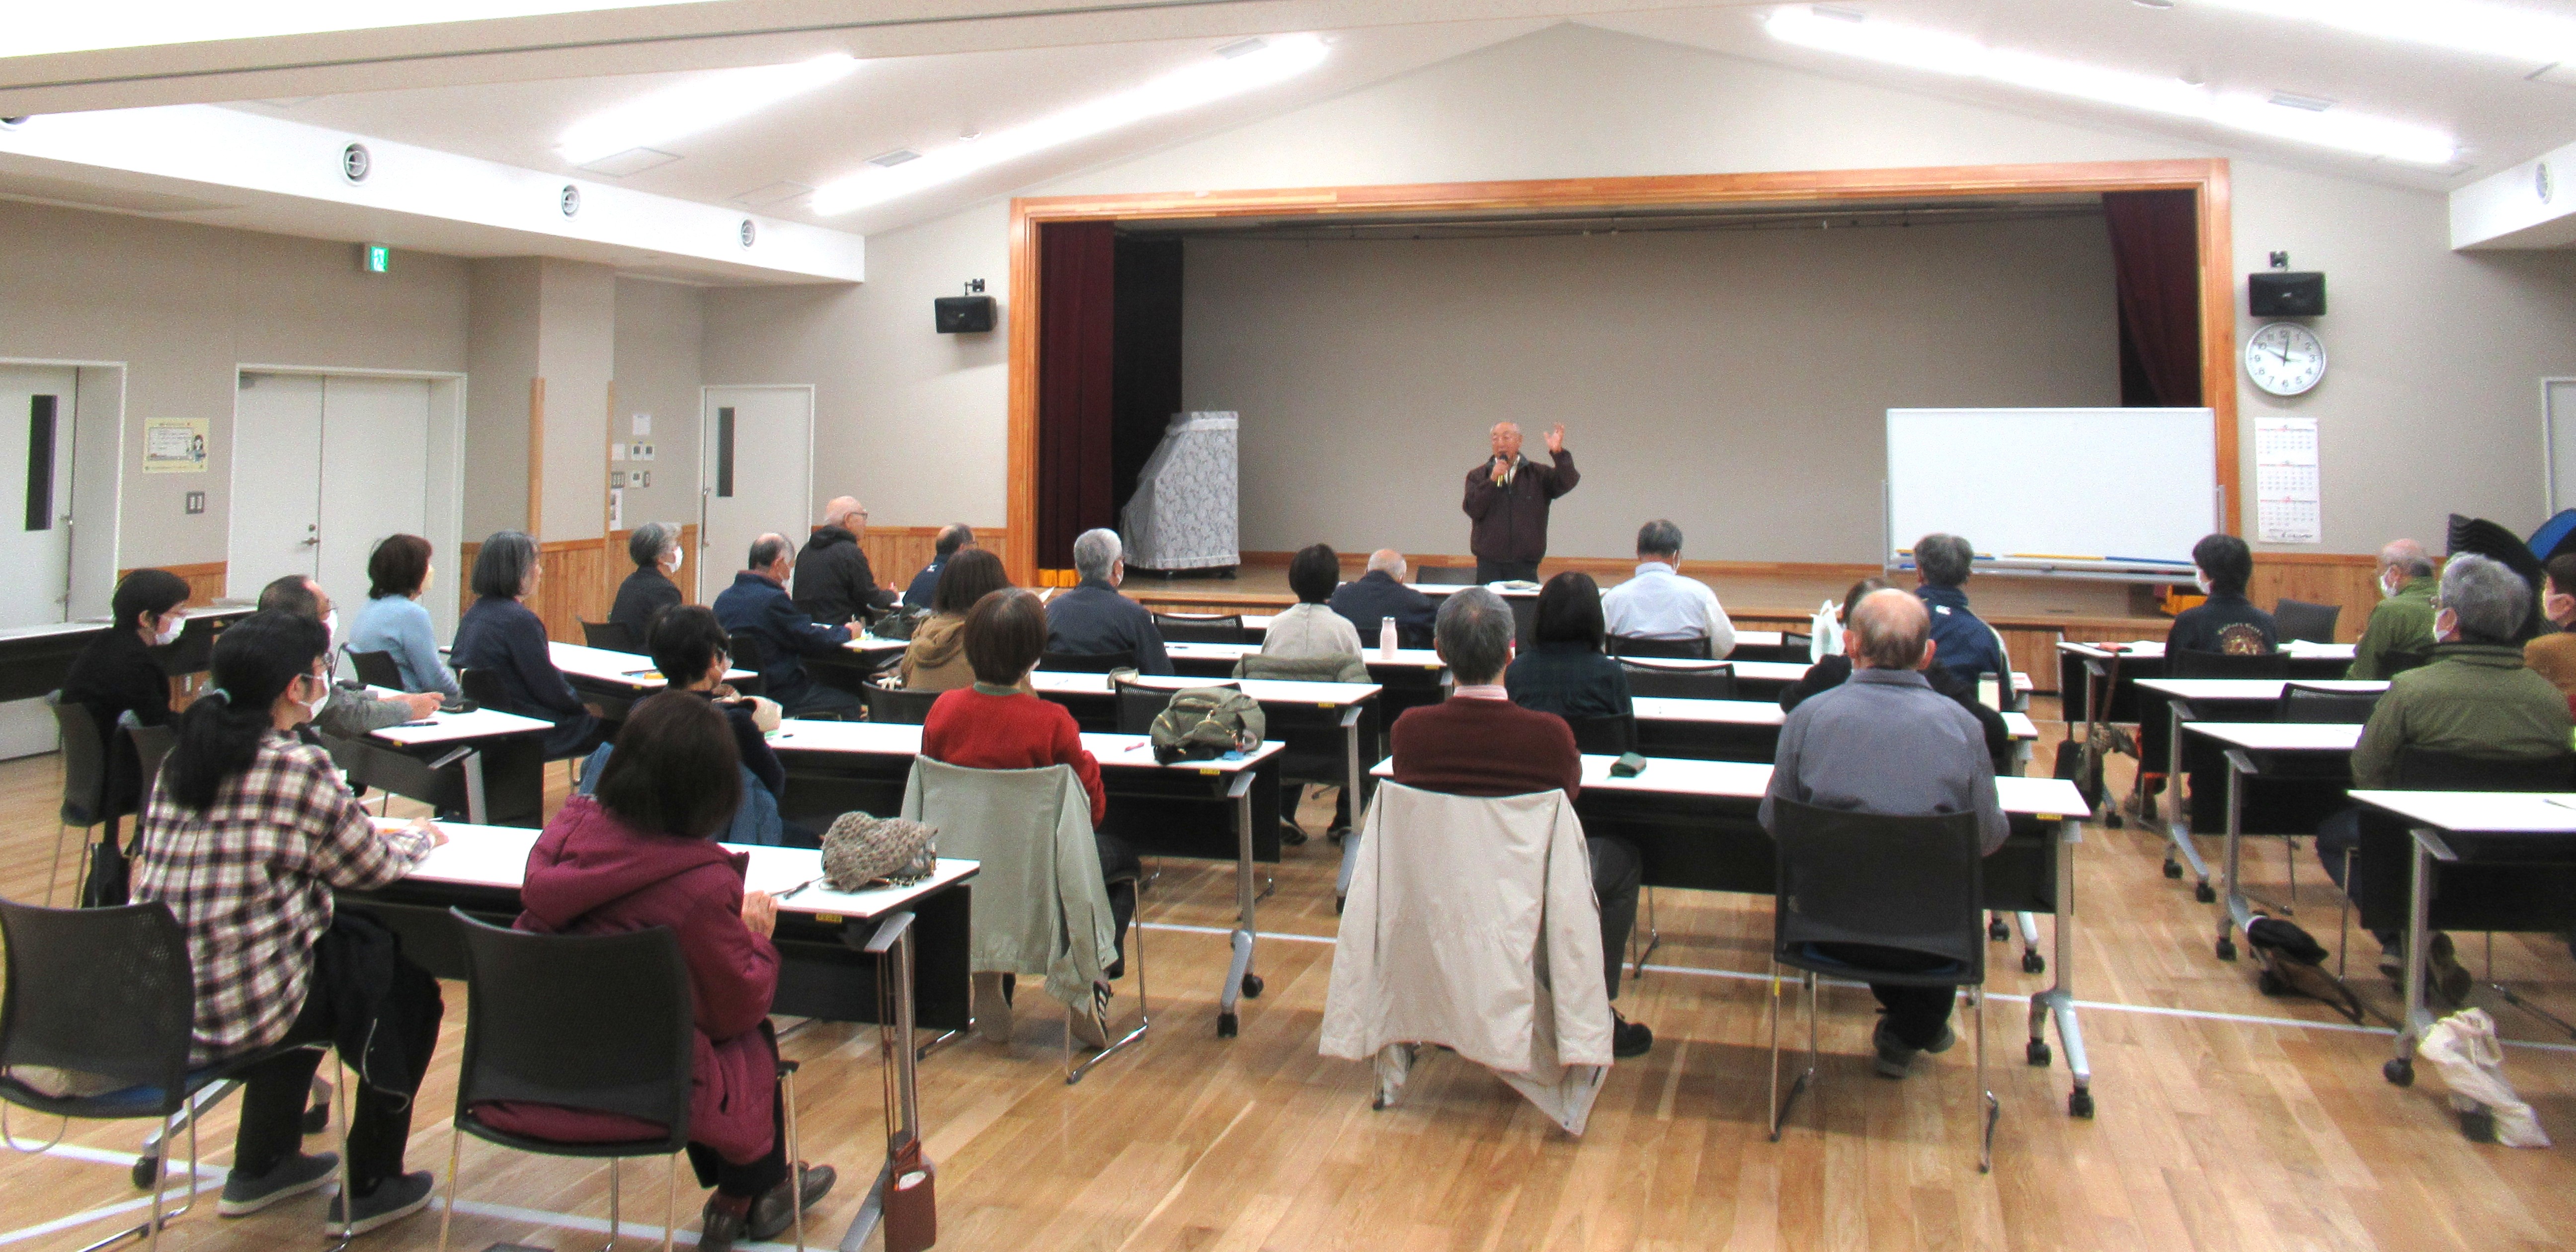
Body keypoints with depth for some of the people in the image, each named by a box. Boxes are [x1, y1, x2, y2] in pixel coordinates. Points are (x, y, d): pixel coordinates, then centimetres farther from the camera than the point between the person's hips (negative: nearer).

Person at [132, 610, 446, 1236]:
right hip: (239, 1012, -8)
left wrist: (369, 832, 18)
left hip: (158, 1006, 8)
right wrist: (420, 838, 15)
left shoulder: (181, 757, 5)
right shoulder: (298, 768, -18)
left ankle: (261, 1167, 41)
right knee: (408, 983, 16)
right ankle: (369, 1188, 24)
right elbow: (370, 868, -6)